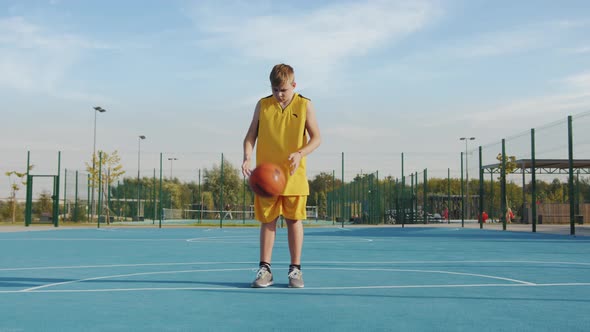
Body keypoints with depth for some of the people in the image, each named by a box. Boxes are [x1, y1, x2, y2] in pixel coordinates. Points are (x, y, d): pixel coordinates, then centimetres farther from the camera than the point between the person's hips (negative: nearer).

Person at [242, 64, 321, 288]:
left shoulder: (305, 105, 1)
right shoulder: (263, 105, 4)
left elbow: (316, 138, 2)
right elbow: (251, 135, 5)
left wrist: (300, 153, -17)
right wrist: (247, 158, -13)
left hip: (294, 176, -1)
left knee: (294, 220, 3)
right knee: (267, 221, 4)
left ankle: (295, 269, 13)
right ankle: (264, 269, 11)